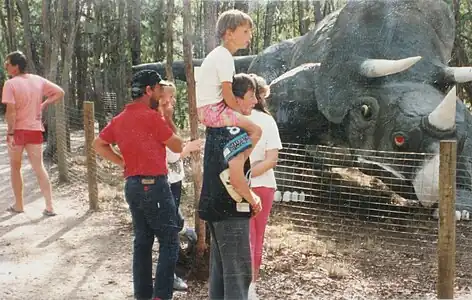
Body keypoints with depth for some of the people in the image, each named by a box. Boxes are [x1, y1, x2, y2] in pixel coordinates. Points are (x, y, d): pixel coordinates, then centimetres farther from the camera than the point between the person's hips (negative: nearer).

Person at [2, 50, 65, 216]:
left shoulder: (10, 84, -13)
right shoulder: (38, 80, 3)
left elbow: (11, 111, -19)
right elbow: (60, 92, 5)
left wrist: (10, 133, -14)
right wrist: (43, 105, 5)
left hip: (18, 130, -4)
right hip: (35, 130, 4)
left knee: (15, 168, 15)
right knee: (39, 168, 7)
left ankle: (18, 205, 22)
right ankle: (49, 206, 2)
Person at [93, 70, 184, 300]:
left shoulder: (120, 119, 10)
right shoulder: (152, 116, -13)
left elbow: (98, 144, 20)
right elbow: (177, 147, -4)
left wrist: (122, 162, 14)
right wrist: (168, 118, 6)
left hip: (132, 185, 8)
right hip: (154, 186, -8)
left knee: (142, 241, 14)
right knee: (169, 243, -2)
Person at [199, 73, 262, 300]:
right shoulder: (238, 131, -20)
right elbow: (235, 178, -26)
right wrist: (253, 200, -10)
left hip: (212, 205, 9)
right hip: (231, 210, -9)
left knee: (219, 266, 17)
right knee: (238, 272, -3)